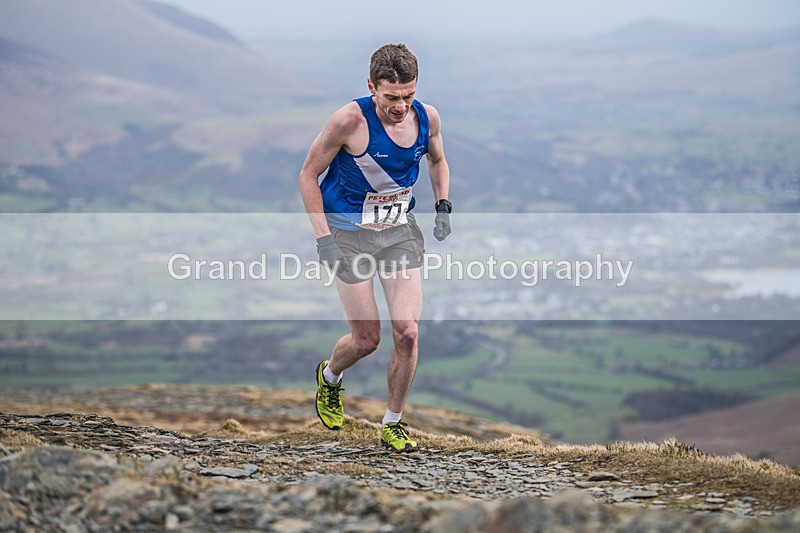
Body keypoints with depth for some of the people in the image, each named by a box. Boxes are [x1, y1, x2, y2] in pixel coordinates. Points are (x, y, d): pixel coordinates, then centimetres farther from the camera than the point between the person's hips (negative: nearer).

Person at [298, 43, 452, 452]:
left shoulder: (427, 117, -8)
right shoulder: (350, 121, -22)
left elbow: (437, 161, 16)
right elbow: (308, 174, -11)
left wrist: (443, 208, 1)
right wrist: (323, 238, -16)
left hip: (400, 231, 4)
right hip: (349, 233, -4)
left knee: (407, 332, -7)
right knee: (366, 339, -1)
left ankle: (392, 425, 11)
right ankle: (329, 377, 34)